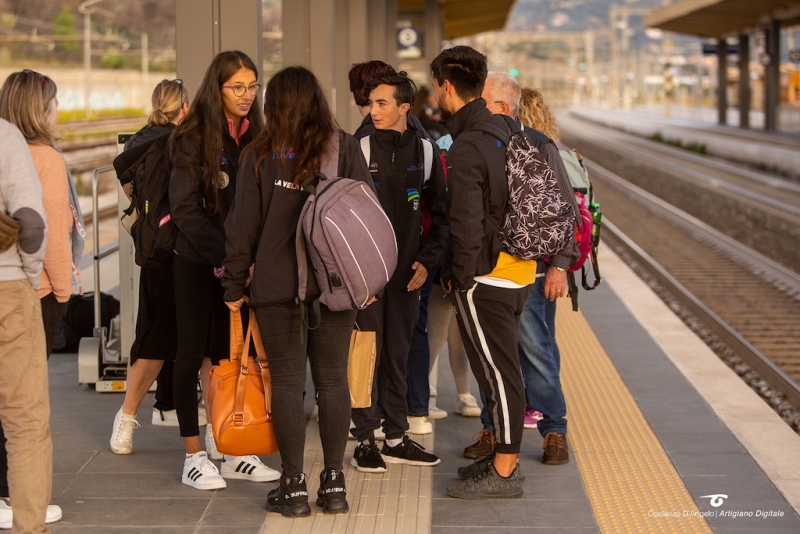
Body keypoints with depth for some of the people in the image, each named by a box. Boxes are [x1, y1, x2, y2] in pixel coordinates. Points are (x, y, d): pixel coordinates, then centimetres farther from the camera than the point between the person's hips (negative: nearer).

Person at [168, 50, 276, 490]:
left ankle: (234, 453, 13)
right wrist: (223, 255, -20)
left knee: (231, 353, 7)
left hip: (237, 261, 5)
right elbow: (186, 209, -13)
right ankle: (194, 458, 6)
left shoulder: (254, 136, 7)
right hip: (196, 261, -5)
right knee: (193, 352, 2)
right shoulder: (193, 137, -9)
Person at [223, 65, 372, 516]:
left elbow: (243, 224, 2)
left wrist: (235, 284, 10)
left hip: (277, 287, -1)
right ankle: (334, 483, 11)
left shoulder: (261, 155, -1)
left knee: (287, 382, 4)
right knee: (333, 380, 8)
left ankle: (294, 487, 6)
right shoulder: (345, 147, 1)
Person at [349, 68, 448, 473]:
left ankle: (396, 438, 18)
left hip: (407, 273, 3)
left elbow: (439, 214, 10)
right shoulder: (360, 150, -3)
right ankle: (365, 440, 6)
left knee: (398, 355, 10)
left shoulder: (425, 152, 5)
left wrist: (427, 259, -2)